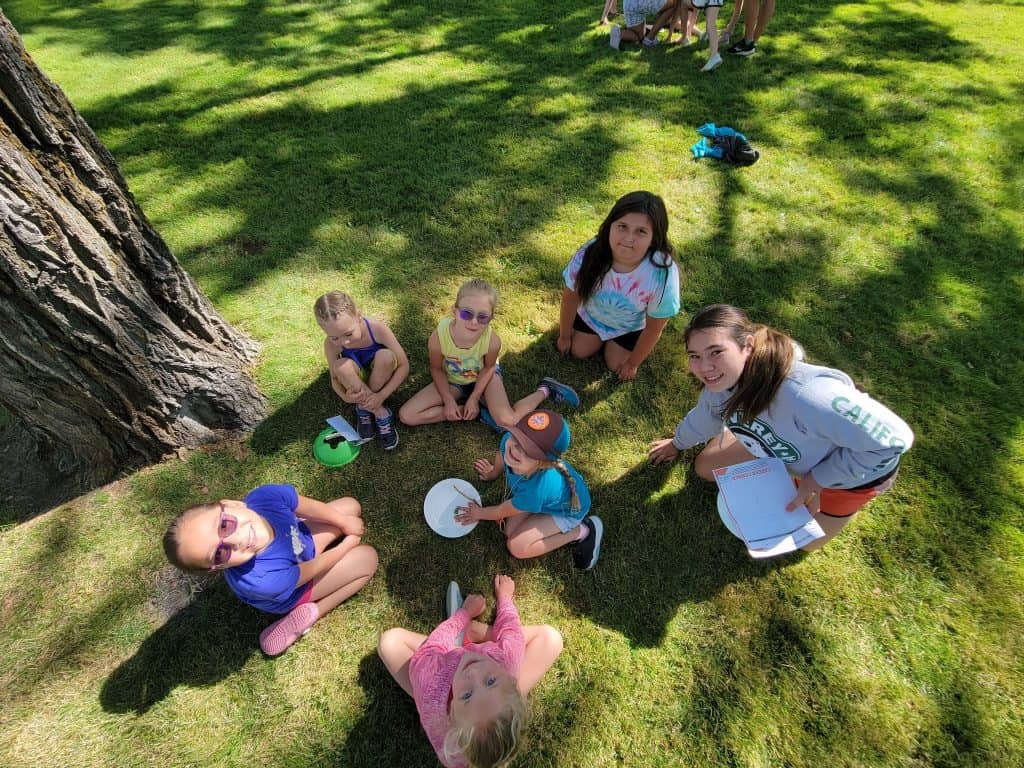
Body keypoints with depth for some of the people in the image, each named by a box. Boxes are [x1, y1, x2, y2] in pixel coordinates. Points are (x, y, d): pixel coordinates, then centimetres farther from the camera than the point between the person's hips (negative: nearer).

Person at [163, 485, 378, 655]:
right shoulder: (259, 581, -45)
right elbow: (314, 568, -26)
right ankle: (310, 612, 3)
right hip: (295, 590, -4)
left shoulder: (264, 497, -39)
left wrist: (346, 522, -7)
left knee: (351, 505, 9)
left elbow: (312, 507, -18)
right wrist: (350, 541, -11)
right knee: (368, 559, -6)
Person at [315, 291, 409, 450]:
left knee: (385, 356, -34)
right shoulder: (331, 344, -24)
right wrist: (345, 396, -33)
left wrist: (381, 396, -31)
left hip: (381, 378, -1)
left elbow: (404, 366, -24)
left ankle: (364, 407, -13)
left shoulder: (377, 329, -30)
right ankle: (379, 412, -18)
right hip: (357, 382, 1)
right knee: (341, 365, -32)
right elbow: (335, 378, -10)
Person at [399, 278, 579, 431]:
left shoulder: (492, 341, -35)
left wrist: (474, 398, -15)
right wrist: (448, 401, -15)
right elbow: (436, 369, -12)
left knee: (507, 422, -25)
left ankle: (544, 390, 2)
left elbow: (488, 367, -12)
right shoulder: (438, 337, -34)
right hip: (453, 380, 3)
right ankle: (476, 412, -7)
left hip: (484, 375, -2)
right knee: (406, 416, -12)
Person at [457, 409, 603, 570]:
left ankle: (581, 531, 1)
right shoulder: (509, 440, -33)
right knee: (510, 530, 0)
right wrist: (493, 472, 19)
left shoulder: (537, 488, -45)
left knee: (516, 546, -9)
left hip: (568, 508, -6)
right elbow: (501, 456, -3)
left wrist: (480, 513, -1)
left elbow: (502, 512, -21)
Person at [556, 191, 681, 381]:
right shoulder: (589, 253, -36)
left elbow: (653, 328, -22)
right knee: (579, 351, 9)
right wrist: (564, 336, -1)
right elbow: (570, 298, -16)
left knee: (615, 364, 5)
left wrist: (632, 363, -9)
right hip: (592, 313, 2)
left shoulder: (663, 273, -40)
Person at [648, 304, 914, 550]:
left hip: (855, 469, -4)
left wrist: (819, 479, -27)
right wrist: (679, 442, 18)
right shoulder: (724, 378, -25)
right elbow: (707, 412, 0)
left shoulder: (804, 394, -49)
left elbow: (894, 437, -36)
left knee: (805, 542, 14)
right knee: (705, 468, 8)